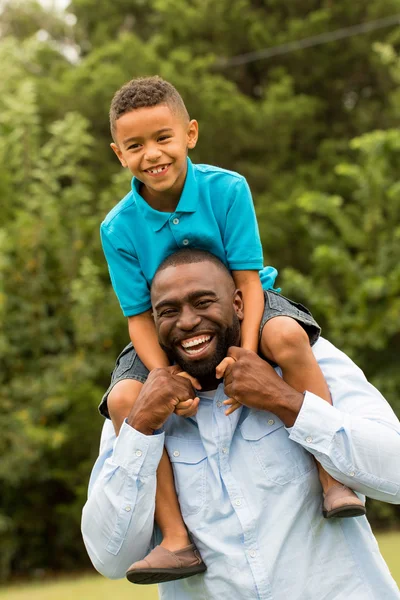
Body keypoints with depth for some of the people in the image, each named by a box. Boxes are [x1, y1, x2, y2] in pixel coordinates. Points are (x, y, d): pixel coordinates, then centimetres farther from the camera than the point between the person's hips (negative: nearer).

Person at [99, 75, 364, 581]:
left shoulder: (226, 189, -17)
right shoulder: (118, 228, -12)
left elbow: (248, 280, -17)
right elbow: (139, 316, -12)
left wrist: (246, 353, -32)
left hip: (238, 310, -1)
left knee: (286, 334, -37)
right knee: (124, 398, -26)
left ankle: (332, 477, -30)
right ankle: (176, 536, -21)